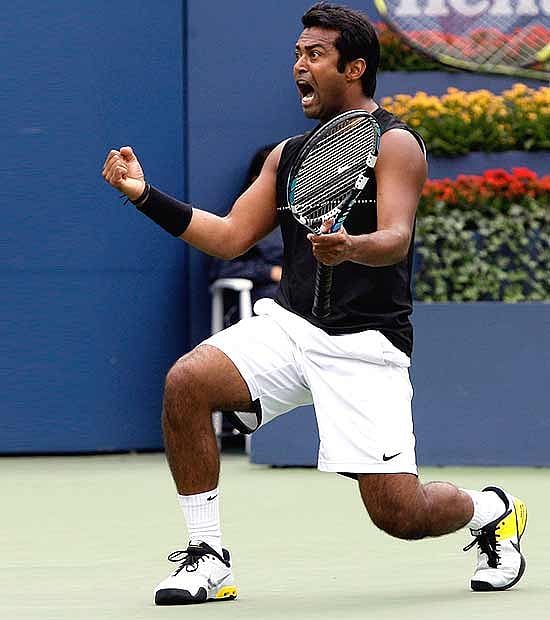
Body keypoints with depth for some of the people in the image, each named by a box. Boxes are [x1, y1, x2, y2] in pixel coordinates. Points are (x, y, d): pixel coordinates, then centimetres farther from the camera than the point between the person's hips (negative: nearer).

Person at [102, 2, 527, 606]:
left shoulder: (394, 143, -4)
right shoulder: (288, 154, 15)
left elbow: (396, 238, -19)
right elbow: (231, 237, 14)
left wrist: (351, 248, -42)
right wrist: (146, 196, 6)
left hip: (364, 345, -5)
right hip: (288, 324, 5)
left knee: (400, 515, -11)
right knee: (186, 381, -23)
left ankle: (493, 511, 25)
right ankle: (207, 557, -12)